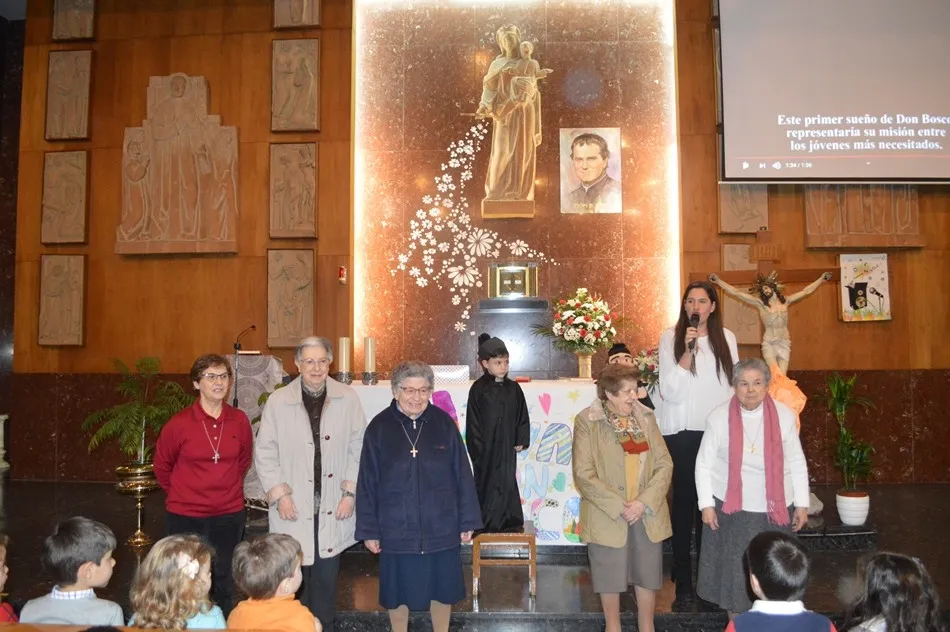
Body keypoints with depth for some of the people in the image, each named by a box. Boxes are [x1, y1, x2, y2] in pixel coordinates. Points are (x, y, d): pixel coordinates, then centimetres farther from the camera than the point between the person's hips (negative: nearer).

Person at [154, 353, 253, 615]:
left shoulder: (239, 421, -5)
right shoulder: (179, 424, -12)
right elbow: (162, 466, 3)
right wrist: (181, 494, 12)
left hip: (229, 515, 2)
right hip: (185, 517, -2)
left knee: (223, 583, 15)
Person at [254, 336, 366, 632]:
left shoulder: (348, 399, -4)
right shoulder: (278, 400, -5)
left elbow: (358, 449, -1)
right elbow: (264, 452, 0)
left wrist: (350, 492, -5)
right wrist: (279, 494, -5)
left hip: (333, 508, 1)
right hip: (294, 508, -1)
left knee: (327, 576, 13)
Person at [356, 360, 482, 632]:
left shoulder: (444, 423, -6)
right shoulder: (379, 427, -8)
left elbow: (462, 475, -1)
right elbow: (367, 483, -3)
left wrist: (468, 521, 0)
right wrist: (368, 530, -2)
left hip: (441, 528, 1)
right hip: (396, 530, 0)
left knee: (442, 589, 16)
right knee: (397, 592, 15)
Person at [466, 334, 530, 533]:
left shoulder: (513, 388, 3)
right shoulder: (479, 389, -10)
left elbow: (522, 417, 9)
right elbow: (473, 421, -8)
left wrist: (521, 440, 4)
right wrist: (478, 447, -10)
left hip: (507, 446, 4)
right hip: (486, 447, -4)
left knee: (507, 483, 11)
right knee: (487, 485, 5)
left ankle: (509, 521, 22)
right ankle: (486, 524, 16)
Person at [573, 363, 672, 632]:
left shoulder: (645, 418, 2)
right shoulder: (587, 421, -10)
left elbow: (664, 464, 0)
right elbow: (583, 474, -13)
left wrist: (644, 502, -13)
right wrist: (619, 506, -17)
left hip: (648, 514, 4)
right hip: (608, 517, -3)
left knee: (648, 573, 14)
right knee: (610, 577, 11)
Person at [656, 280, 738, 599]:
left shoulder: (726, 338, 7)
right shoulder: (671, 337, -3)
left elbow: (735, 382, 13)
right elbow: (670, 391, -10)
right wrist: (688, 351, -19)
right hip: (682, 431, -2)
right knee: (684, 499, 1)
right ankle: (682, 576, 11)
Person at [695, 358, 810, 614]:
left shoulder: (784, 415, -5)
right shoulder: (719, 417, -9)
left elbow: (797, 463, 2)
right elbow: (704, 464, -3)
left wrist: (801, 504, 1)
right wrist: (706, 504, -6)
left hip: (773, 507, 1)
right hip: (730, 507, -1)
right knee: (734, 567, 9)